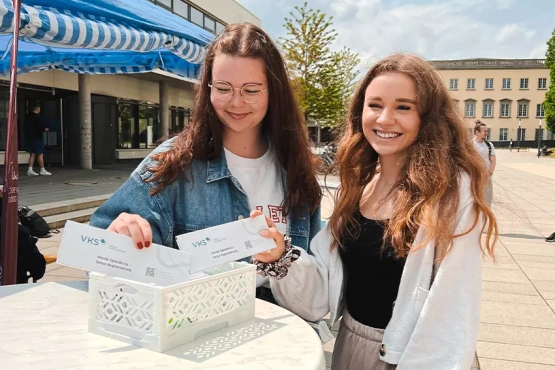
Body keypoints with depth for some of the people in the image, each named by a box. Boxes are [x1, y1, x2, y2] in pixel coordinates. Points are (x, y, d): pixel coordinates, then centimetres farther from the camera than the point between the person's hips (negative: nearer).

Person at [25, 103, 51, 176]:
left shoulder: (29, 117, 12)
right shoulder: (37, 117, -14)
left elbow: (26, 127, 16)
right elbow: (40, 127, -18)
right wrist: (45, 129, 0)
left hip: (30, 137, 8)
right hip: (37, 138, -8)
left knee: (32, 154, 10)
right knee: (40, 154, -4)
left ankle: (30, 170, 5)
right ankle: (42, 170, -2)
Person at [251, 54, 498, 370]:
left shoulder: (453, 189, -20)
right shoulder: (358, 181, -3)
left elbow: (452, 313, -19)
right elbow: (328, 284, -5)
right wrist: (280, 258, -20)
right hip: (349, 345, 6)